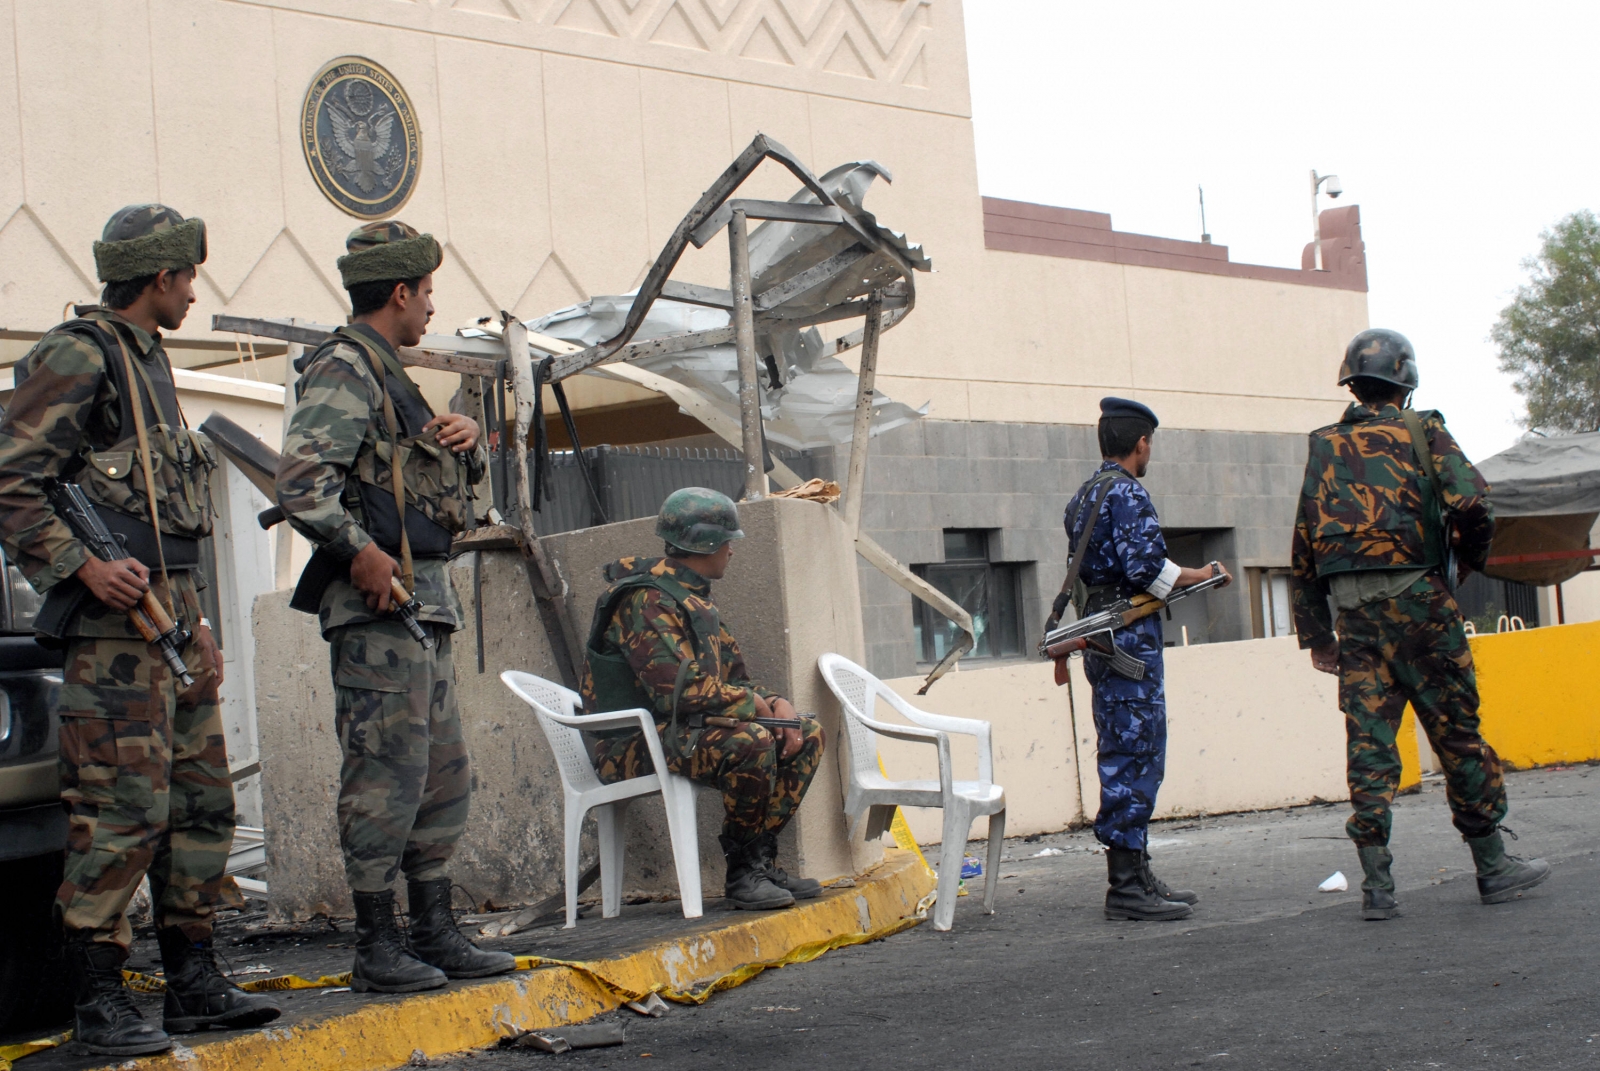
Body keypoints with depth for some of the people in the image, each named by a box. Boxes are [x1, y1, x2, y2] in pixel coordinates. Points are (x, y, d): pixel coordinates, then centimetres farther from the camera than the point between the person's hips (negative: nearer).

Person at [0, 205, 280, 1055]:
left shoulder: (150, 364, 22)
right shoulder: (75, 356, -7)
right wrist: (85, 566, -23)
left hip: (170, 613, 10)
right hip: (113, 620, -9)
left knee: (203, 800, 10)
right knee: (125, 809, -11)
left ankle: (193, 984, 18)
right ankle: (99, 1004, -5)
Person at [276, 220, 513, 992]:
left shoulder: (386, 375, 22)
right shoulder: (343, 371, -8)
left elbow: (453, 484, 30)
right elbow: (302, 482, -21)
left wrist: (466, 444, 10)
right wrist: (359, 551, -25)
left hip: (422, 601, 10)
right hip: (378, 606, -10)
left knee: (443, 776, 12)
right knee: (385, 775, -8)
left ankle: (435, 935, 18)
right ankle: (376, 949, -2)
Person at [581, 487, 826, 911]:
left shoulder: (696, 600, 18)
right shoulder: (646, 601, -16)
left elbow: (735, 682, 20)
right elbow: (678, 691, -26)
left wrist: (776, 703, -1)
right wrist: (752, 703, -13)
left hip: (684, 732, 10)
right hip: (636, 745, -10)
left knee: (807, 735, 4)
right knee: (750, 741, -34)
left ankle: (761, 858, 2)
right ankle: (742, 872, -18)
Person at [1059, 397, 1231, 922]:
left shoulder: (1083, 497, 17)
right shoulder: (1127, 493, -11)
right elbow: (1145, 567, -20)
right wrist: (1200, 577, -6)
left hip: (1098, 638, 10)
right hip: (1130, 638, -10)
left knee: (1124, 759, 13)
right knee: (1135, 759, -8)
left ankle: (1134, 876, 18)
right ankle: (1127, 887, -8)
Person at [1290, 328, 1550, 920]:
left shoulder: (1325, 447, 13)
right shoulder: (1422, 432, 2)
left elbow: (1303, 548, 11)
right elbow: (1471, 503, -13)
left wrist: (1316, 636, 14)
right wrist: (1472, 555, 8)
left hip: (1354, 610, 3)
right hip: (1417, 599, -3)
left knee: (1368, 743, 1)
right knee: (1456, 732, 5)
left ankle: (1377, 886, -2)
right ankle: (1493, 867, 13)